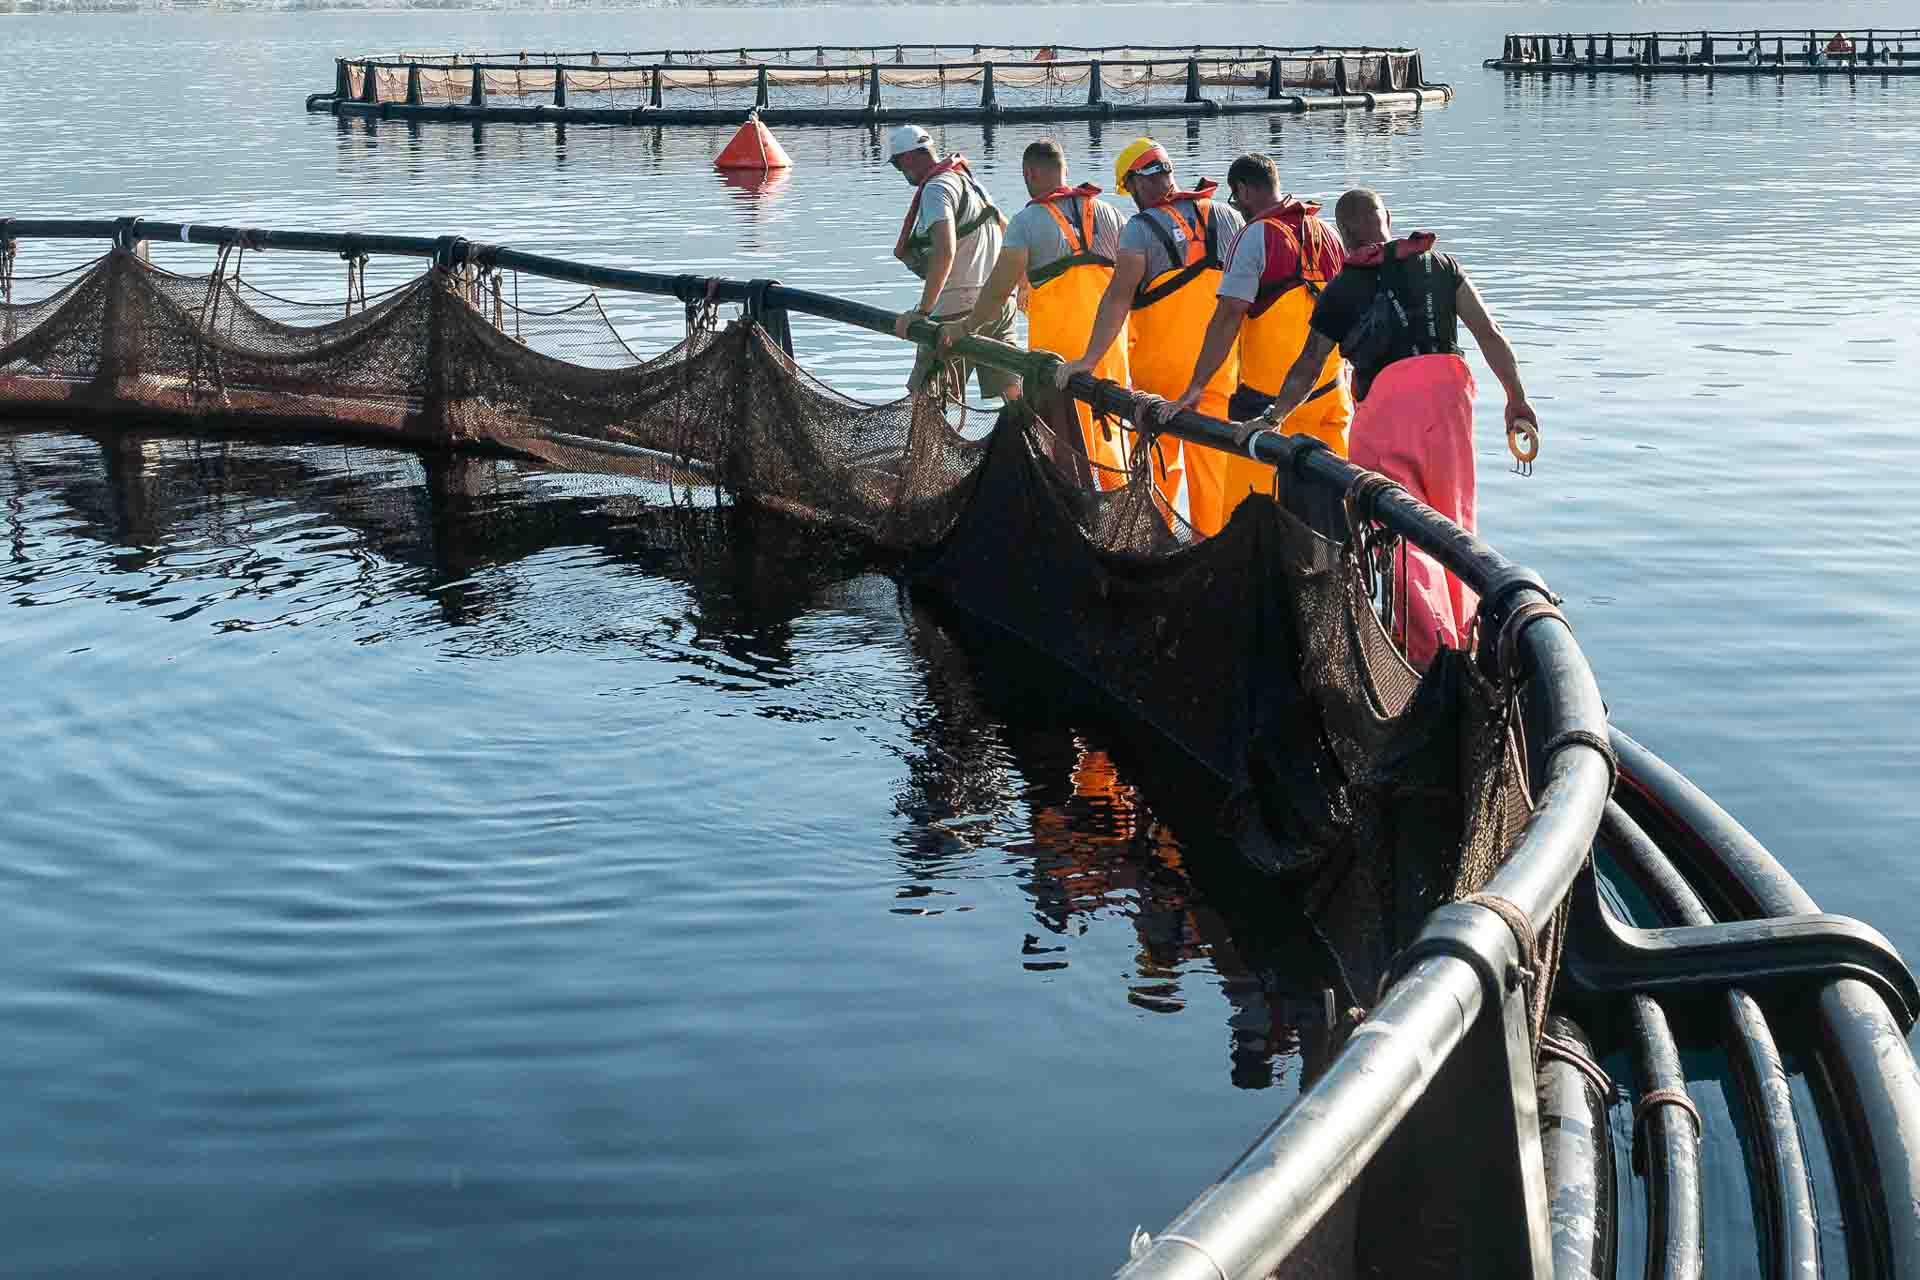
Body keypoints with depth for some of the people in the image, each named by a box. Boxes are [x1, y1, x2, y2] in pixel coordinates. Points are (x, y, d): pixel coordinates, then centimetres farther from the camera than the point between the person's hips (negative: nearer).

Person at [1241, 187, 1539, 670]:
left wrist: (1271, 419, 21)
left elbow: (1306, 370, 11)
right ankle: (1464, 636, 23)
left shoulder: (1341, 291, 7)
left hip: (1385, 405, -3)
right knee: (1454, 524, 19)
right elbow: (1488, 332, 4)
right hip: (1447, 395, 3)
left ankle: (1434, 653, -9)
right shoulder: (1441, 264, 13)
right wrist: (1517, 399, 5)